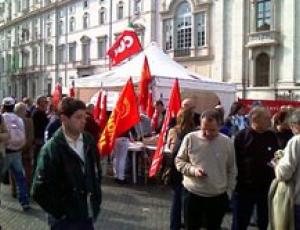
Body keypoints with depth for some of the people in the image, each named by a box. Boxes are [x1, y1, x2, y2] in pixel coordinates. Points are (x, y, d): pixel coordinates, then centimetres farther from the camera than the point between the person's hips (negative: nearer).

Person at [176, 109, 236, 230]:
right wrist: (193, 170, -16)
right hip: (192, 194, -1)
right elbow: (179, 161, 1)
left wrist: (228, 191, 5)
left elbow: (231, 170, 6)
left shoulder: (227, 142, -3)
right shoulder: (190, 138, -7)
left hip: (218, 197, 1)